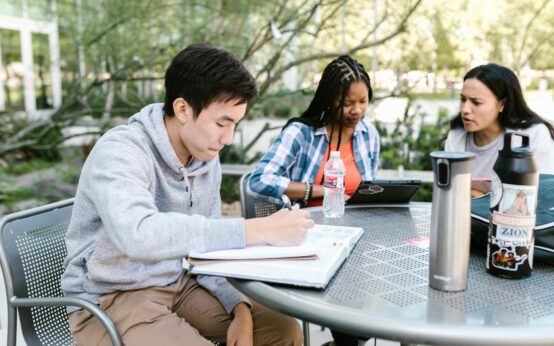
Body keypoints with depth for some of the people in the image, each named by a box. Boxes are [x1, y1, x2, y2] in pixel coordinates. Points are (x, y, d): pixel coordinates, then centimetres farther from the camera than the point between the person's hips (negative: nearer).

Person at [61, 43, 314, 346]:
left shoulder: (207, 162, -1)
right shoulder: (119, 152, -23)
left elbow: (206, 246, 6)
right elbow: (138, 235, -42)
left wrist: (239, 307, -9)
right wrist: (255, 230, -42)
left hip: (177, 284, 7)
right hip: (111, 300, -6)